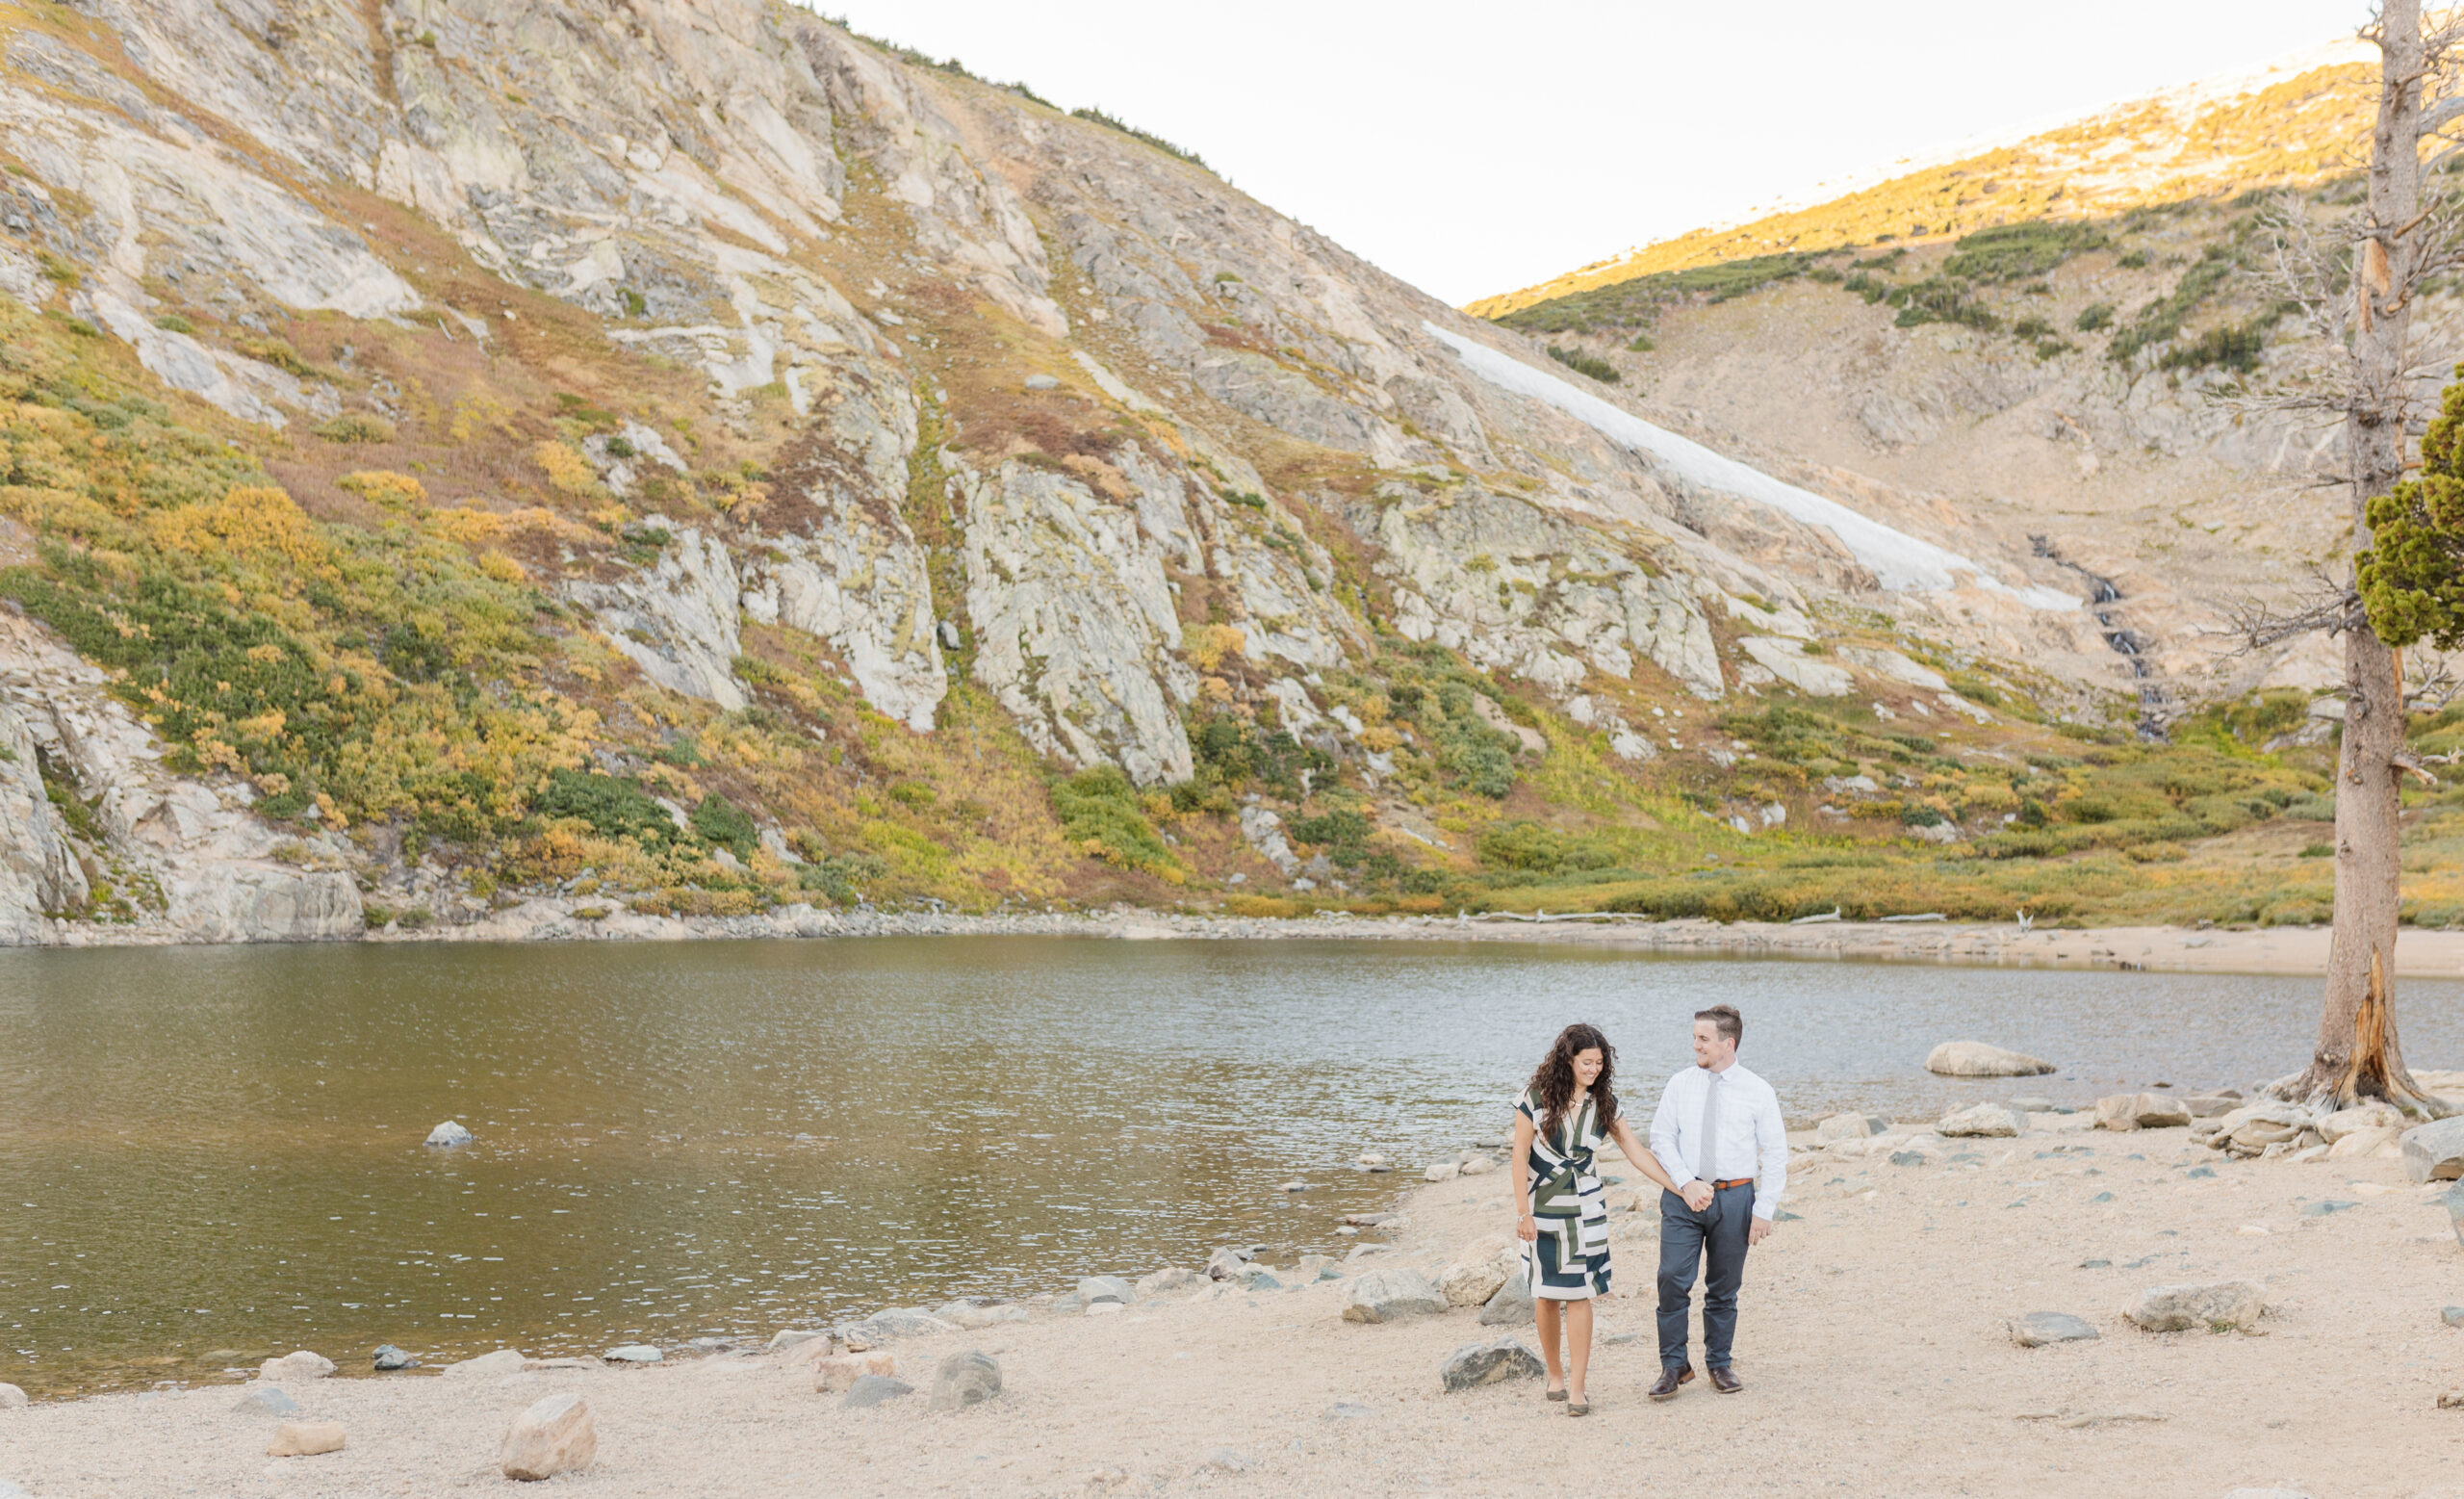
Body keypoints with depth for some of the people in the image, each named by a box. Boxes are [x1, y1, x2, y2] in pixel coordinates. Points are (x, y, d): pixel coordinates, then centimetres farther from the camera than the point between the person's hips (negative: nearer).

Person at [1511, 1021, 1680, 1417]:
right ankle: (1555, 1374, 22)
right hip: (1541, 1207, -1)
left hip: (1584, 1207, 1)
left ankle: (1577, 1386, -4)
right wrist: (1523, 1213, -8)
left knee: (1578, 1294, -6)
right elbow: (1520, 1155, -6)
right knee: (1546, 1295, 3)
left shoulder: (1604, 1103, 0)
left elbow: (1636, 1151, 5)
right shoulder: (1536, 1098, -9)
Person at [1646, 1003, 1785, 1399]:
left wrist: (1764, 1211, -6)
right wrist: (1686, 1182, -11)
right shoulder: (1680, 1085, 3)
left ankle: (1719, 1364, 22)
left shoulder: (1758, 1092, -1)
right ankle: (1674, 1365, 3)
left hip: (1734, 1197, -1)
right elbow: (1662, 1138, 3)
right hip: (1683, 1195, 1)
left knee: (1725, 1288, 8)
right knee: (1673, 1280, -8)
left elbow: (1775, 1154, 0)